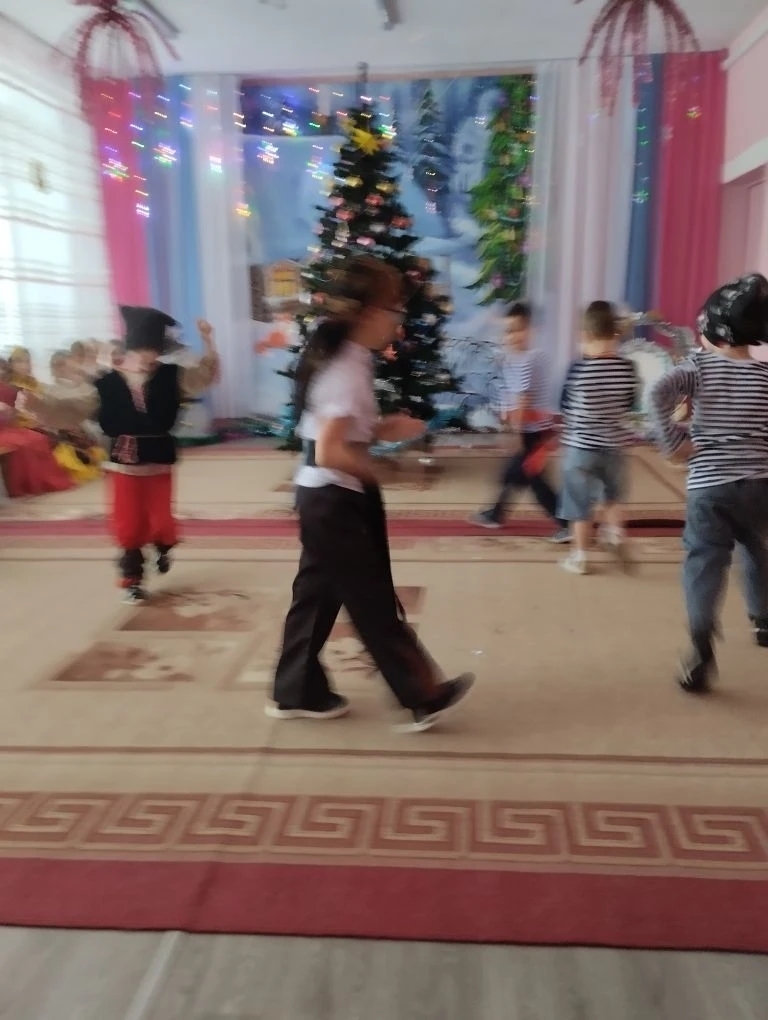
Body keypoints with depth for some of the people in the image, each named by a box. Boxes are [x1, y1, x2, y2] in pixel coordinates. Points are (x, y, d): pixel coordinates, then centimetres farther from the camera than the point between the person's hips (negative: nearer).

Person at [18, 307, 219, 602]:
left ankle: (163, 546, 40)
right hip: (124, 463, -1)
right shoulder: (105, 386, -7)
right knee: (128, 524, 4)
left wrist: (208, 343, -12)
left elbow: (205, 375, 2)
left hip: (159, 460, 1)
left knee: (161, 518, 3)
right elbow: (71, 409, -8)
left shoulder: (172, 377, -1)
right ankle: (131, 578, 22)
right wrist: (38, 404, -24)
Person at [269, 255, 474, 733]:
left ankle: (298, 693, 31)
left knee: (319, 594, 17)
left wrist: (386, 428, 3)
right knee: (374, 603, 2)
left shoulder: (343, 358, 9)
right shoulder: (347, 370, -21)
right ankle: (424, 698, 16)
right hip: (335, 500, -10)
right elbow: (330, 452, -27)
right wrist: (374, 471, -12)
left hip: (325, 496, 10)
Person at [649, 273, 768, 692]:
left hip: (708, 485, -3)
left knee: (704, 564, -1)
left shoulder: (699, 365, -3)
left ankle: (702, 651, -12)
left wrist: (674, 442, -14)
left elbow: (659, 395, -21)